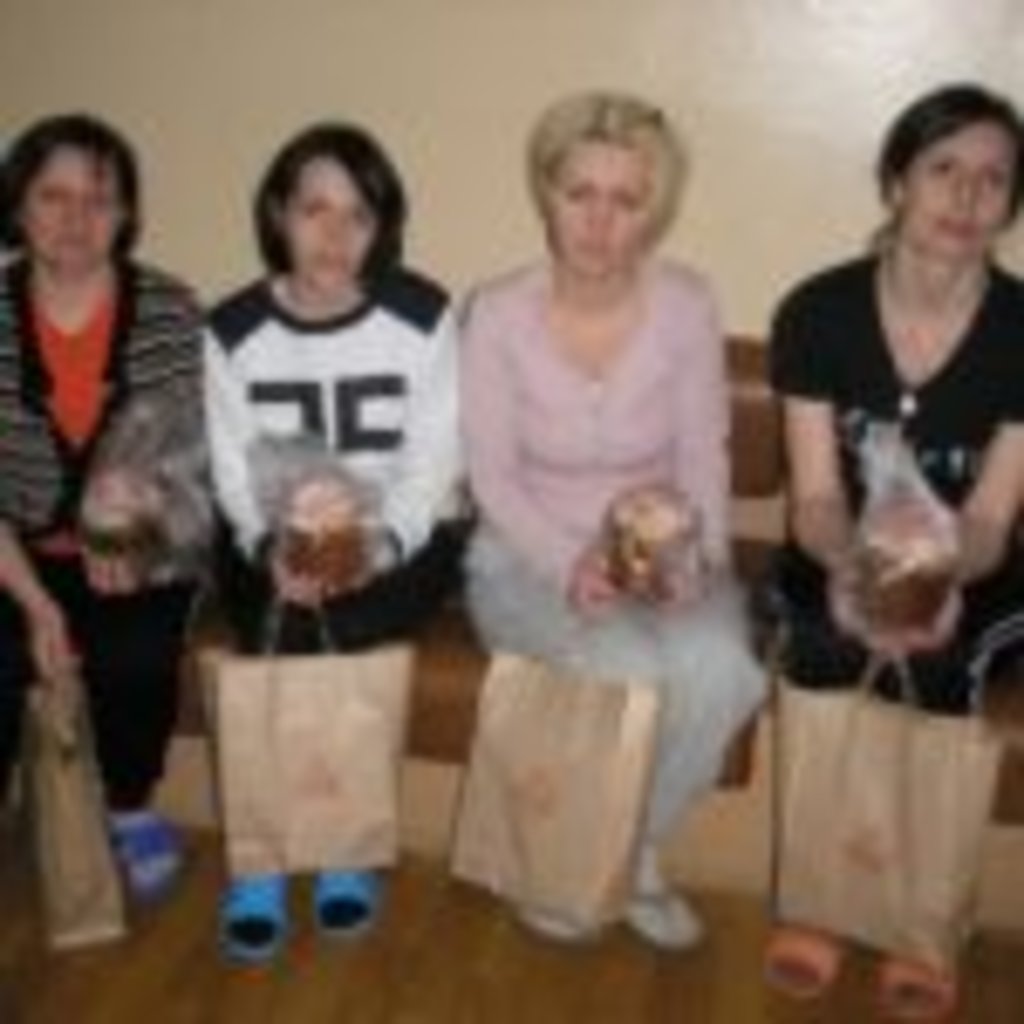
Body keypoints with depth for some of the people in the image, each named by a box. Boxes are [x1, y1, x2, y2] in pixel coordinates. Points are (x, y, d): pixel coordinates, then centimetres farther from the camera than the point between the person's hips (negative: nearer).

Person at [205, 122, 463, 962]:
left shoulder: (424, 316, -7)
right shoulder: (233, 330, -2)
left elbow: (434, 463, -8)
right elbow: (234, 476, -2)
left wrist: (376, 545, -25)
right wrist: (271, 548, -22)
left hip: (403, 540, -1)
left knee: (292, 629, -27)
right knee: (285, 627, -28)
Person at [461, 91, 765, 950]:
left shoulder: (687, 305, -6)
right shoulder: (498, 314, -11)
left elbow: (704, 457, 0)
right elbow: (494, 479, -8)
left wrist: (700, 556, -18)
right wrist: (569, 566, -23)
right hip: (530, 556, -2)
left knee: (722, 668, -28)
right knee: (628, 673, -31)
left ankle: (636, 850, 1)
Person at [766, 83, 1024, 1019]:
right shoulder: (818, 311, -9)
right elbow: (817, 498, -11)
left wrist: (939, 583, -35)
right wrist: (853, 571, -33)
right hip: (840, 566, 0)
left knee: (934, 664, -30)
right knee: (827, 646, -30)